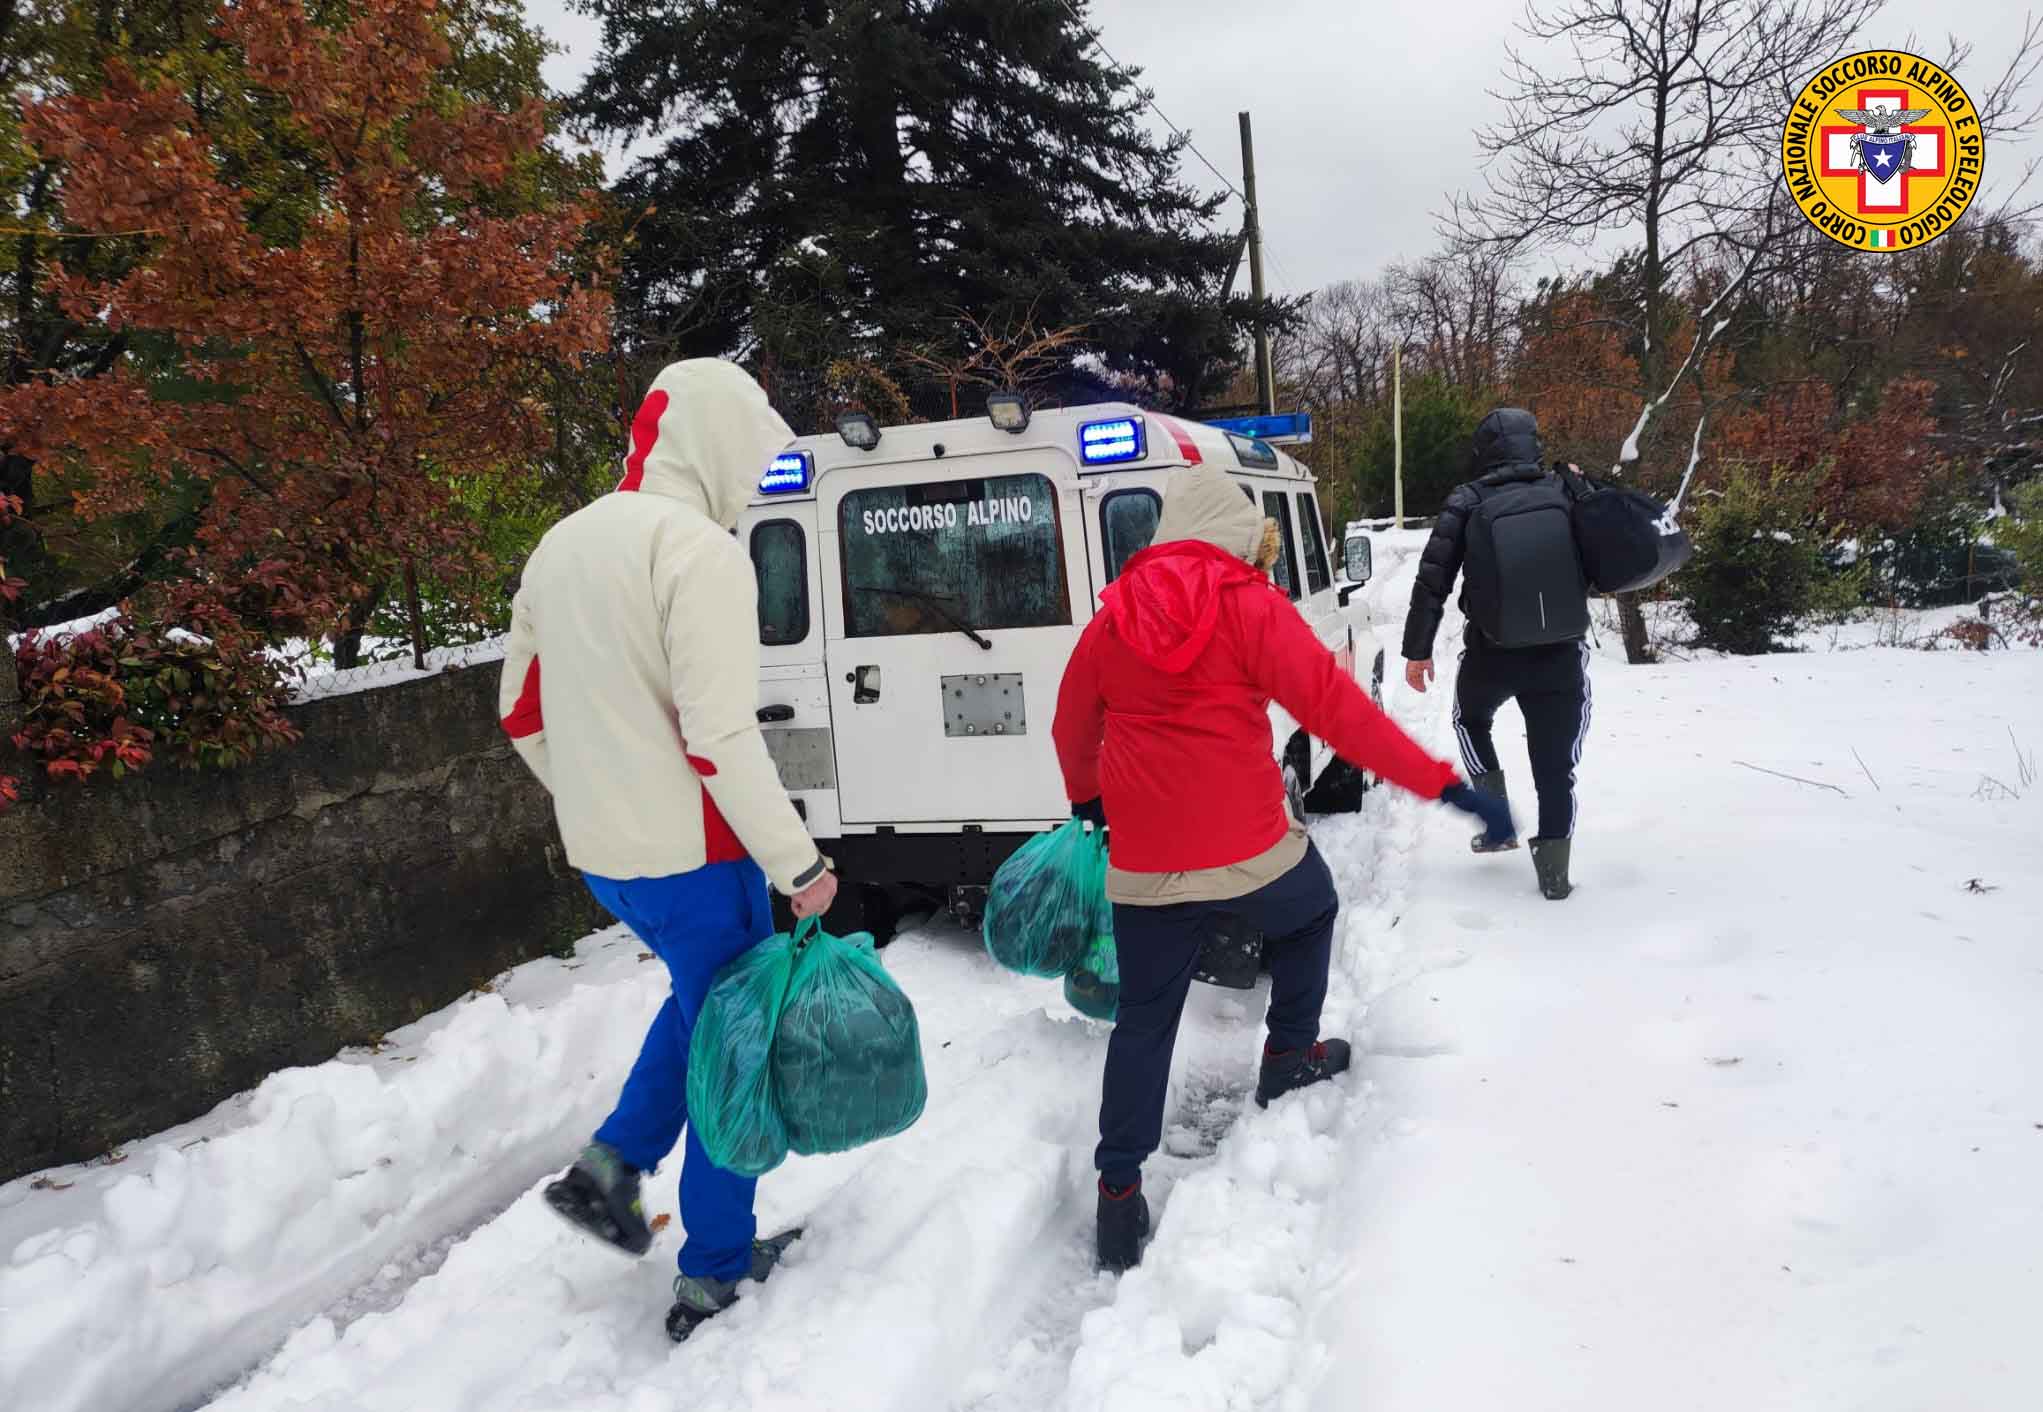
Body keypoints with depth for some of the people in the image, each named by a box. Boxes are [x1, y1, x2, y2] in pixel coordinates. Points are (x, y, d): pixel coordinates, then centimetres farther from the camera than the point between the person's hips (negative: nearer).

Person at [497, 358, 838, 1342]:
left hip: (601, 850, 8)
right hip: (689, 854, -8)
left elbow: (522, 711, 14)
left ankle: (614, 1163, 20)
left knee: (702, 994, 29)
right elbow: (720, 740, -24)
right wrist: (798, 864, -17)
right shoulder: (699, 551, -18)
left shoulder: (565, 541, 9)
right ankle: (715, 1276, 20)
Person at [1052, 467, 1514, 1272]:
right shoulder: (1249, 606, -7)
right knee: (1309, 913, 31)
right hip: (1250, 850, -3)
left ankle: (1119, 1185, 9)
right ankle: (1290, 1058, 38)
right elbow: (1334, 707, -16)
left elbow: (1072, 725, 18)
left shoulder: (1114, 615, 7)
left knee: (1145, 1019, 13)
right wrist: (1441, 784, -14)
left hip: (1144, 865, 3)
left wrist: (1085, 795, 38)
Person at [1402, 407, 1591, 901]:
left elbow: (1434, 578, -9)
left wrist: (1418, 648, -4)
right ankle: (1554, 870, 9)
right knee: (1555, 763, 10)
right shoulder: (1567, 492, 3)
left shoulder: (1466, 502, -4)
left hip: (1492, 651, -1)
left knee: (1471, 719, 29)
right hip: (1561, 652, 1)